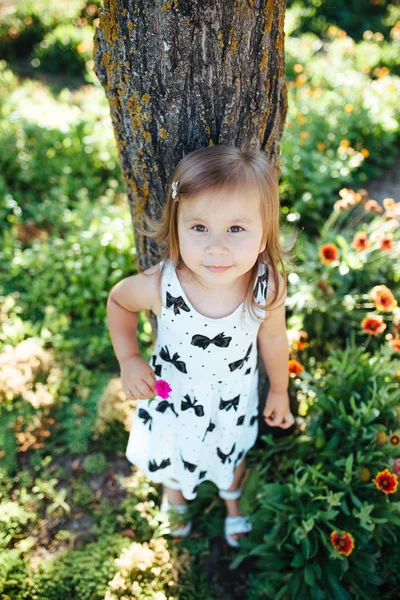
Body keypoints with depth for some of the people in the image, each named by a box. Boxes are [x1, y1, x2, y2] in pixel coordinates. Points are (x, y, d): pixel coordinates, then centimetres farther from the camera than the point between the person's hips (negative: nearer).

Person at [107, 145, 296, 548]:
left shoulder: (268, 288, -32)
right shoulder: (160, 286, -36)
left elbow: (272, 339, -10)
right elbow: (118, 300, -11)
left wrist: (278, 391, 4)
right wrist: (128, 360, -18)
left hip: (233, 401, 1)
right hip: (173, 398, 0)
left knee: (231, 456, 32)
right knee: (171, 459, 31)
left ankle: (232, 501, 69)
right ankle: (175, 496, 69)